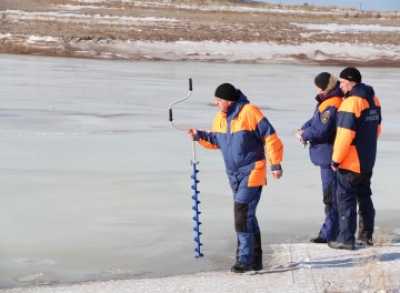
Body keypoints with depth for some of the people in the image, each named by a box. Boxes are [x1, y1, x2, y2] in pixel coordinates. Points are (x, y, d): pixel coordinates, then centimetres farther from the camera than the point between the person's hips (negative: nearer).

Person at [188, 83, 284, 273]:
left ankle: (245, 259, -8)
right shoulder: (220, 118, 7)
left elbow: (271, 138, -14)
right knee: (247, 216, 13)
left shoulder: (249, 112, -16)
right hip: (234, 175, 8)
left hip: (252, 172, -8)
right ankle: (255, 260, 21)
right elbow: (214, 141, 20)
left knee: (242, 215, -13)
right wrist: (199, 136, 1)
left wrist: (275, 164, -14)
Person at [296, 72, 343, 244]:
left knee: (331, 196, -6)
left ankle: (329, 233, -2)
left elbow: (321, 130, -26)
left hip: (330, 157, -11)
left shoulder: (332, 106, -22)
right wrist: (303, 129, 0)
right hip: (327, 156, 11)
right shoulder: (326, 102, 12)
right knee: (330, 196, 16)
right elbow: (315, 120, 20)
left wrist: (304, 134, -9)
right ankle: (329, 232, 25)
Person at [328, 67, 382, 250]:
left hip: (351, 161, -9)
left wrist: (336, 159, -16)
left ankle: (346, 239, 0)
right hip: (368, 160, 9)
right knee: (364, 196, 19)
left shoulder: (351, 103, -22)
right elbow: (377, 128, 18)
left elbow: (345, 135, -25)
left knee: (346, 199, -1)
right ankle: (366, 235, 25)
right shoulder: (373, 99, 6)